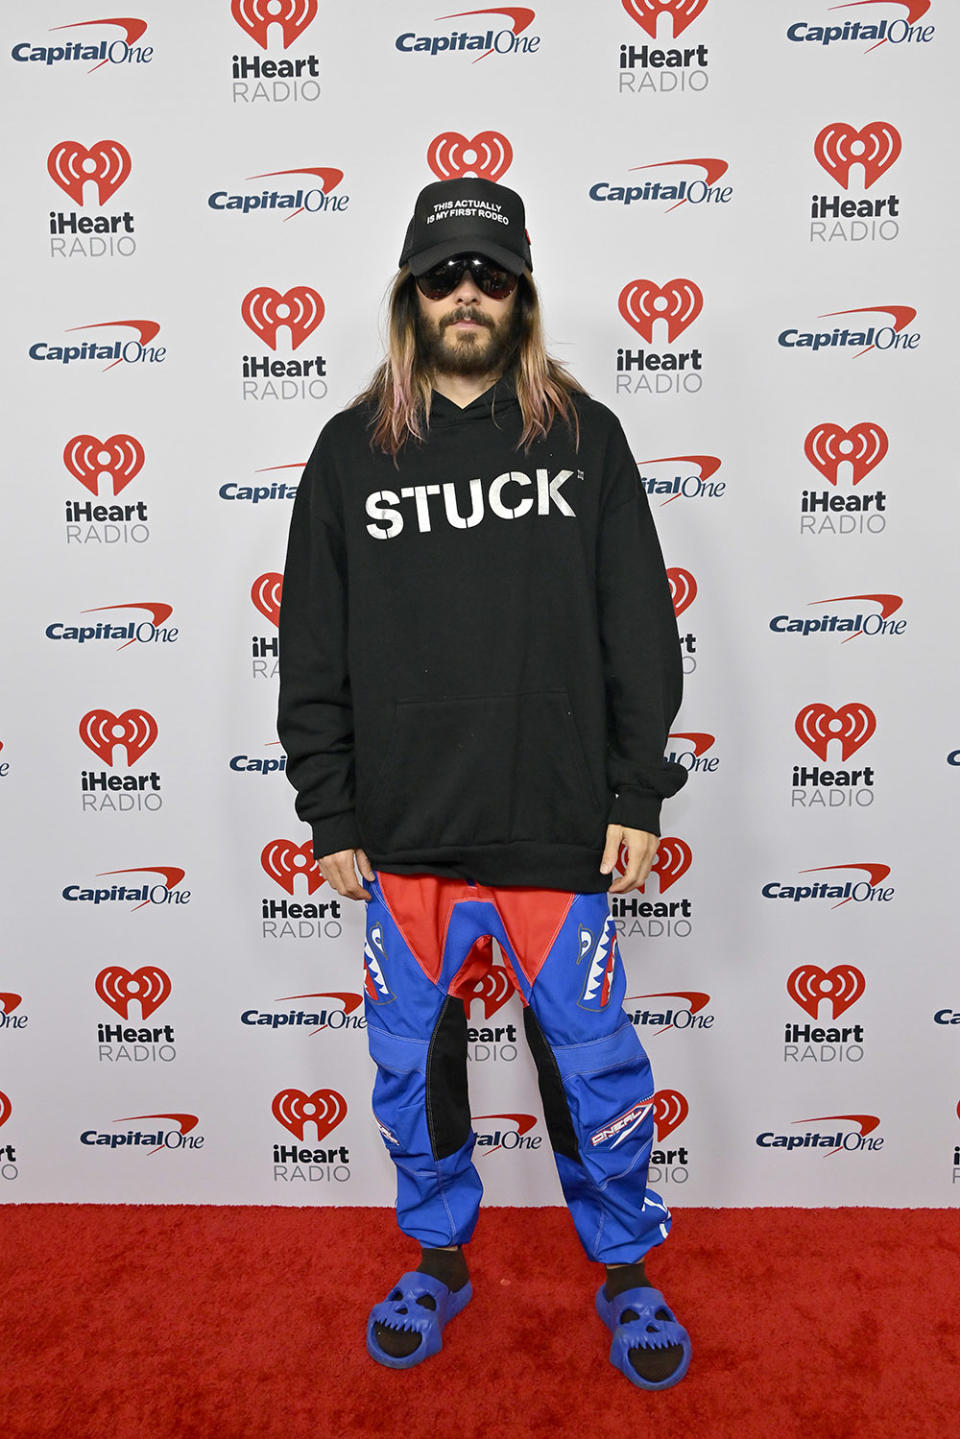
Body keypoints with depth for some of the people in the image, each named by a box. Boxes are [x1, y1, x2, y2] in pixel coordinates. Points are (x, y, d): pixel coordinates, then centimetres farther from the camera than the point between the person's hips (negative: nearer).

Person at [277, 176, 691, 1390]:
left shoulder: (584, 437, 4)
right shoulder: (350, 451, 5)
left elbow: (641, 632, 2)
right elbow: (313, 652, 5)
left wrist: (636, 799, -2)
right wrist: (330, 815, 1)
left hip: (558, 832, -1)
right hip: (404, 836, 2)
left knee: (593, 1061, 10)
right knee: (412, 1063, 15)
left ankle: (625, 1270, 35)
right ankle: (439, 1257, 39)